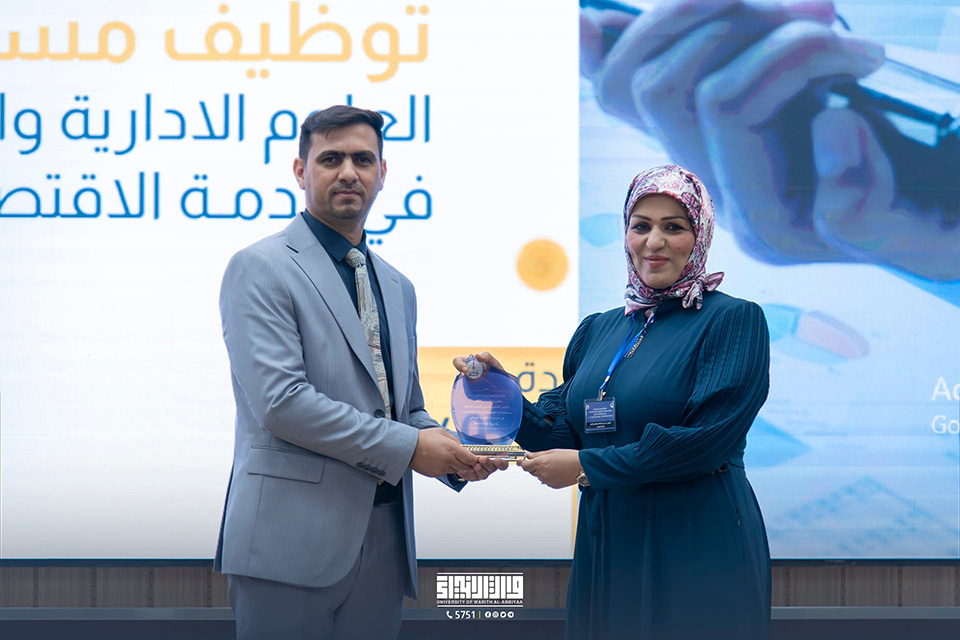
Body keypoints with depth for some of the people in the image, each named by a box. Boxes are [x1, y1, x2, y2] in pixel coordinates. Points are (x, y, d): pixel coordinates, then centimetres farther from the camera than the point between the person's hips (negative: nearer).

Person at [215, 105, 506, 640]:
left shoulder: (398, 288, 21)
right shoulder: (260, 269, -3)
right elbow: (280, 400, -15)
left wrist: (453, 452, 3)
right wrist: (405, 448, -13)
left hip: (382, 546, 7)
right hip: (293, 542, -7)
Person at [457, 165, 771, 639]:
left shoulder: (732, 320, -6)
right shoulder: (597, 330, 13)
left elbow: (707, 439, -16)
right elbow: (565, 433, 11)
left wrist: (588, 467, -12)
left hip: (697, 552, -5)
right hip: (604, 548, 5)